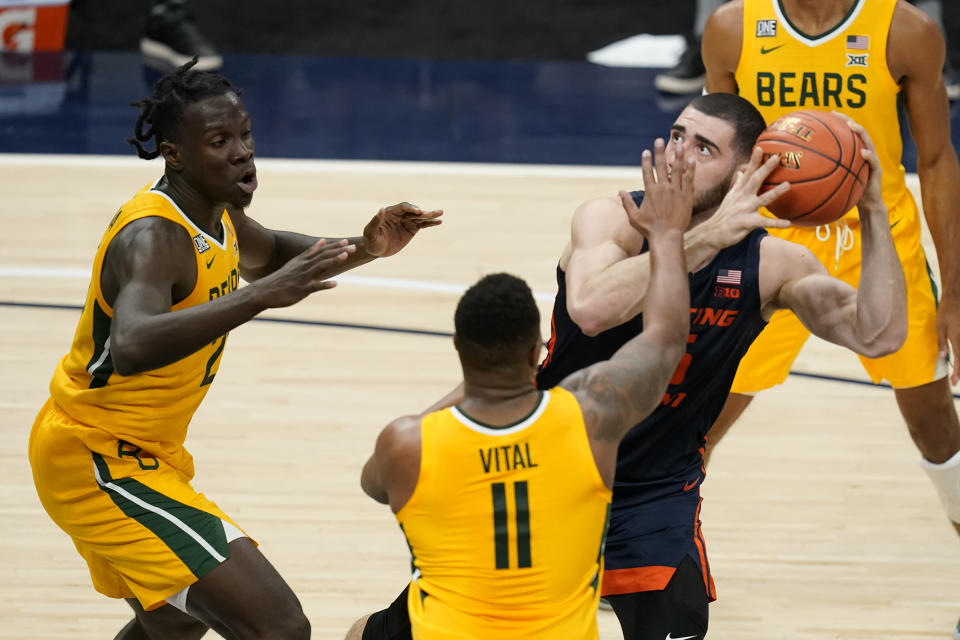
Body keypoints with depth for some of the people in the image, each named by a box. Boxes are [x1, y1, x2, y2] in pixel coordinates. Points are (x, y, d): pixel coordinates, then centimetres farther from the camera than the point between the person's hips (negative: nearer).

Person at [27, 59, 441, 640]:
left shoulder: (214, 211, 2)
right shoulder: (153, 237, -27)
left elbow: (267, 253, 25)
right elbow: (132, 348, -48)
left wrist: (363, 249, 6)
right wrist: (260, 296, -52)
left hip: (146, 452, 10)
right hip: (96, 460, -10)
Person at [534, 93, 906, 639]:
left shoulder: (769, 263, -9)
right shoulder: (611, 219, -17)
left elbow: (878, 335, -18)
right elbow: (591, 310, -39)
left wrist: (875, 213, -26)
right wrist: (706, 237, -40)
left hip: (656, 492, 1)